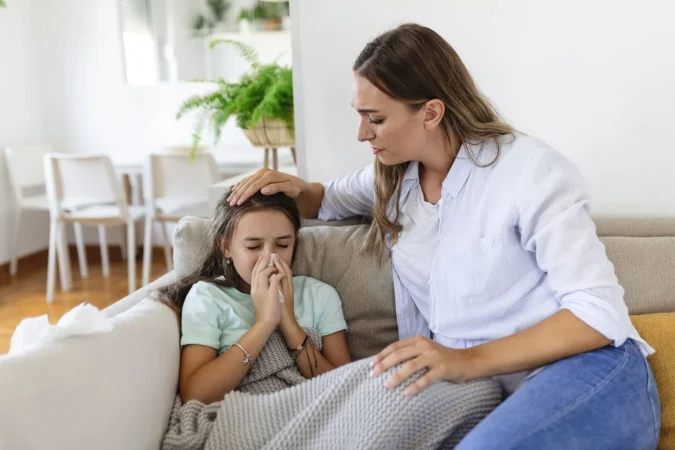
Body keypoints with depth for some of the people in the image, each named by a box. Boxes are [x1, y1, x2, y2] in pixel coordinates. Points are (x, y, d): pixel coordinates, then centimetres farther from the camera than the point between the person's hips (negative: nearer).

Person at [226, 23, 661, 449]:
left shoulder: (530, 169, -13)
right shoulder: (393, 177, 8)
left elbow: (599, 311, -16)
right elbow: (330, 200, 29)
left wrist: (468, 360, -27)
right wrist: (295, 187, 4)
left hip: (590, 374, -5)